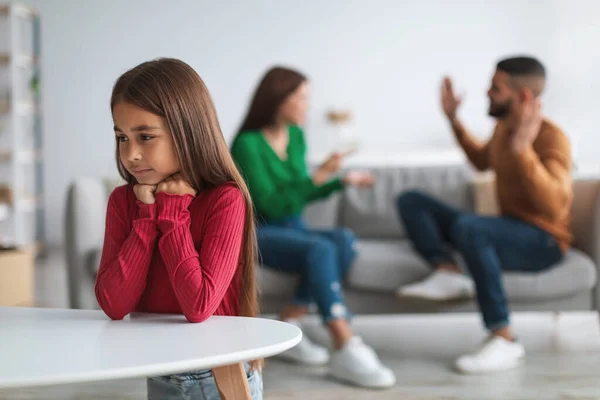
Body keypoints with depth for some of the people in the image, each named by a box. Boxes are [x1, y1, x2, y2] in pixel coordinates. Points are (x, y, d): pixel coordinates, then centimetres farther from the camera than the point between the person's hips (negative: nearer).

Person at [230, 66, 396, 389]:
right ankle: (345, 350, -37)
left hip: (293, 229, 7)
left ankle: (289, 326, -20)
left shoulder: (295, 136, 8)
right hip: (258, 234, -7)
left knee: (345, 239, -24)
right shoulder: (247, 144, -14)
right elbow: (270, 206, -19)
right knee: (320, 250, -33)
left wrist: (342, 182, 9)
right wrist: (316, 178, -24)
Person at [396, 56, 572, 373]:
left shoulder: (551, 137, -19)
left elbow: (553, 206, -33)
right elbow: (483, 161, 28)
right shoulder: (503, 125, 5)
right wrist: (454, 120, 19)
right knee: (411, 201, 4)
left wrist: (522, 149, -38)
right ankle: (448, 273, -19)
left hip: (543, 241, -8)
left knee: (467, 225, -39)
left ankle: (504, 339, -32)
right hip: (508, 232, 9)